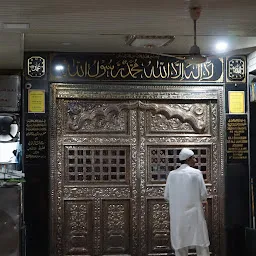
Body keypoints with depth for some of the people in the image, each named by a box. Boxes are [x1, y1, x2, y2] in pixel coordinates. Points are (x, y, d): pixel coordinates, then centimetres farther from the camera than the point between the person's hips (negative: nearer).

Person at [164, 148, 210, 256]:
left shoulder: (172, 174, 2)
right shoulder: (196, 173, -6)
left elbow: (166, 196, 5)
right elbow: (204, 195, -5)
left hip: (177, 216, 3)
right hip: (194, 214, -3)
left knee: (180, 247, 8)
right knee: (201, 244, 5)